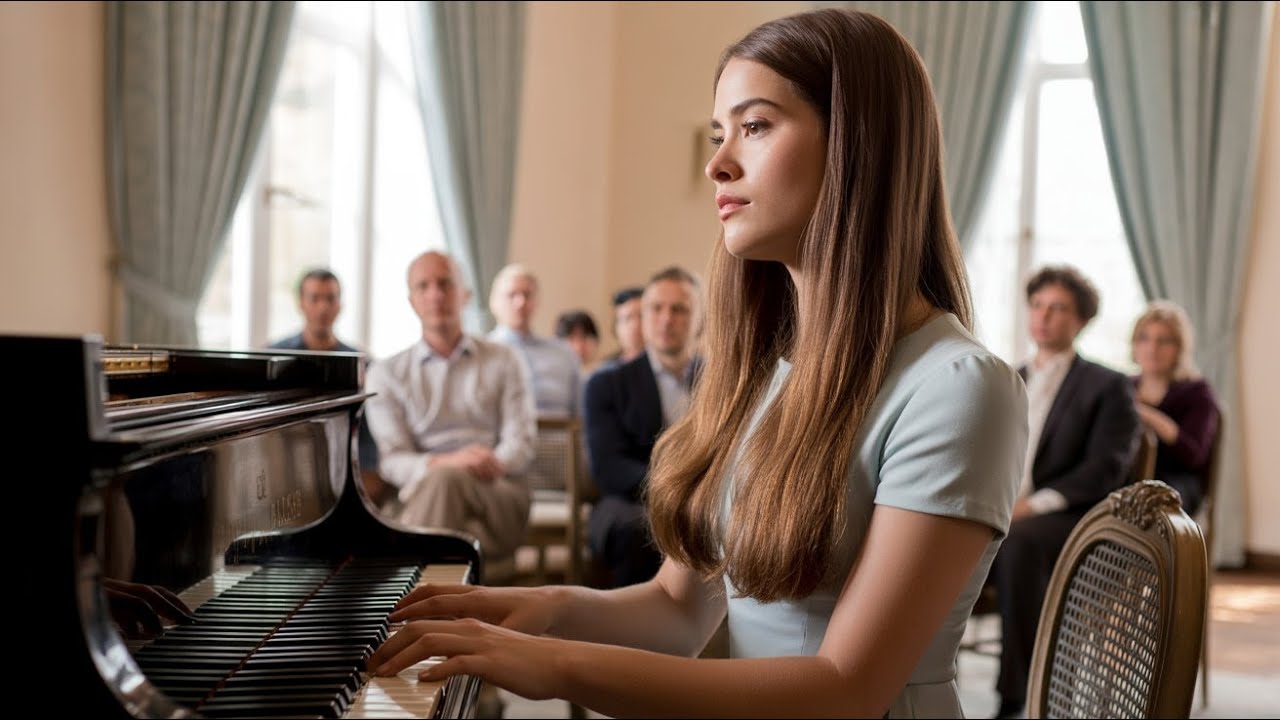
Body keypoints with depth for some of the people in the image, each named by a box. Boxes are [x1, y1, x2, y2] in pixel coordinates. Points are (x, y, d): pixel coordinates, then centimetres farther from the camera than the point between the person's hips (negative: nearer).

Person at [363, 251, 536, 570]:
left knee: (445, 480, -36)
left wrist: (490, 463, -19)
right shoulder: (386, 374, 15)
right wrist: (443, 462, -21)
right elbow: (393, 461, 2)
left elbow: (521, 446, 6)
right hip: (419, 493, 0)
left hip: (498, 494, 1)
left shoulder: (503, 361, 17)